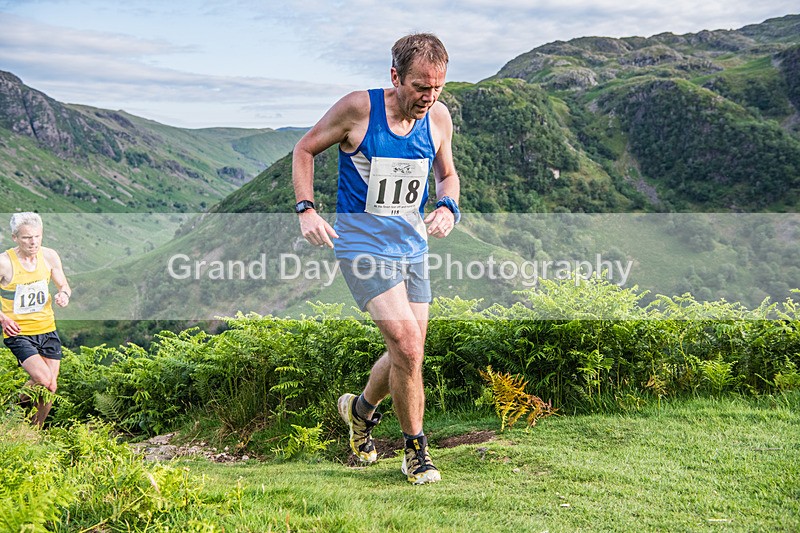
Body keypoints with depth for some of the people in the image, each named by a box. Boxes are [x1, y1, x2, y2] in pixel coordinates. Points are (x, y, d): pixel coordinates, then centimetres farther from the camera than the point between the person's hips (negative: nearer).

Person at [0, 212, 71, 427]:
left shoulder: (49, 256, -2)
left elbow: (64, 286, 12)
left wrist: (63, 294, -11)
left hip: (48, 330, 5)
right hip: (18, 333, -5)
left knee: (51, 387, 5)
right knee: (43, 379, -22)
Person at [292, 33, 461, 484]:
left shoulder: (439, 118, -1)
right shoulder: (358, 108, -15)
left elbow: (447, 174, 15)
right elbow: (305, 149, -2)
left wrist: (447, 207, -7)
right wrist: (307, 209, -14)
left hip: (413, 244, 6)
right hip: (363, 244, -5)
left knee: (408, 353, 10)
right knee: (408, 344, -17)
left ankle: (362, 409, 40)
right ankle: (416, 449, 1)